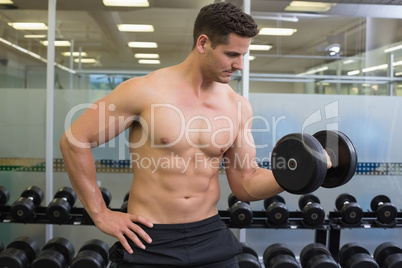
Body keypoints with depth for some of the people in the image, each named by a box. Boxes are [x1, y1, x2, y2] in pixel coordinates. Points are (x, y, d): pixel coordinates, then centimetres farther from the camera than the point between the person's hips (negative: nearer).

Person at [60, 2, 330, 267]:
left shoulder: (238, 106, 0)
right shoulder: (145, 92, -13)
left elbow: (245, 184, 6)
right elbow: (74, 140, -8)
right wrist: (101, 214, -8)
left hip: (211, 237, 4)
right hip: (148, 240, -3)